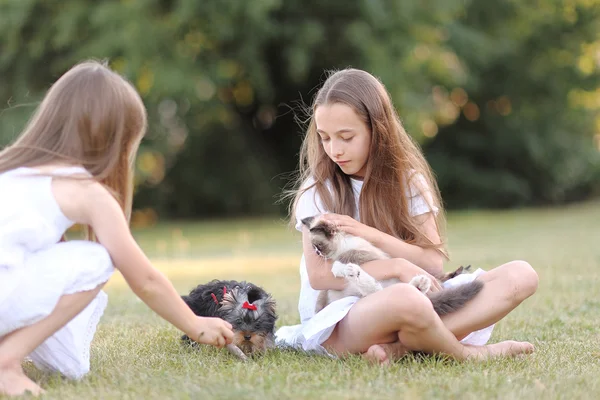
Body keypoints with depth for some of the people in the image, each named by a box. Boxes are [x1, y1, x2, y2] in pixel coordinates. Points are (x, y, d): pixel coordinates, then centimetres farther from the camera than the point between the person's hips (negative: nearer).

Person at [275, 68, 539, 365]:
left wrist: (369, 234, -14)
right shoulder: (318, 189, -1)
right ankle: (467, 353, -10)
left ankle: (399, 347, -29)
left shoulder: (407, 181, 8)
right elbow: (318, 275, -10)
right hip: (339, 321, -5)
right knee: (405, 300, -42)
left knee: (521, 275, -13)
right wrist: (398, 267, -18)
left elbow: (433, 262, -2)